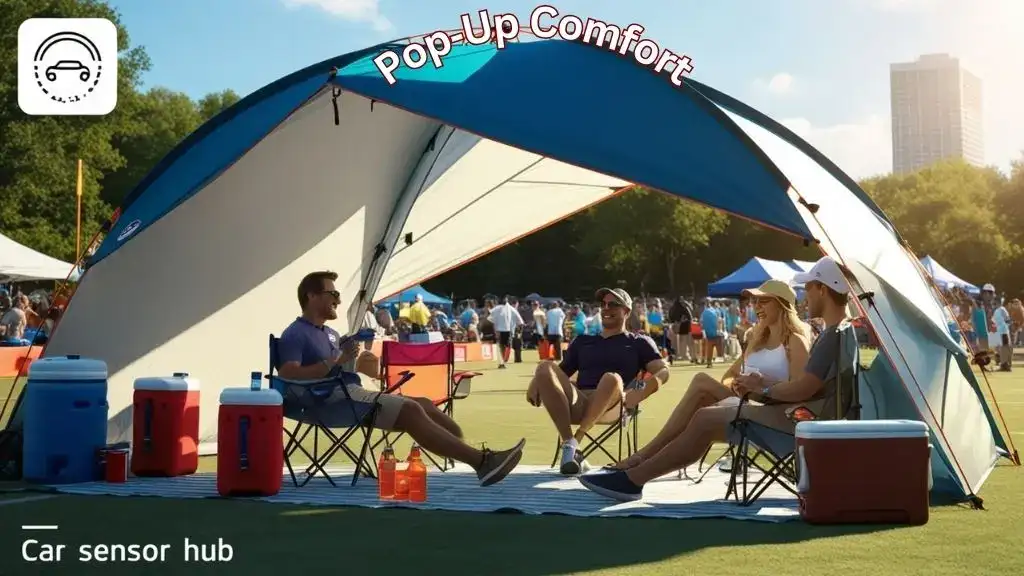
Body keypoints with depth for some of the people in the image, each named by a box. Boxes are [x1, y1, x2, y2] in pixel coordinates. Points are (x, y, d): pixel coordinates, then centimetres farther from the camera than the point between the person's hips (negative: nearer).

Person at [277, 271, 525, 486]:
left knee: (423, 405, -4)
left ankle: (478, 457, -11)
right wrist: (335, 361, -22)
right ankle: (481, 461, -30)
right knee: (410, 409, -24)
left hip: (354, 392, 10)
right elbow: (289, 376, -21)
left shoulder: (329, 333, 25)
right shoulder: (295, 335, -3)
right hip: (335, 400, -10)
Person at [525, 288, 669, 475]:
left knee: (612, 379, -38)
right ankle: (569, 446, -36)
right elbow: (561, 372, 27)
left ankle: (576, 441, -32)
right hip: (577, 403, 3)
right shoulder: (582, 341, 32)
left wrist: (639, 394, -15)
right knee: (546, 367, -26)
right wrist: (536, 382, 2)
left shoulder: (639, 342, 21)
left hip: (611, 405, -3)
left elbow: (663, 372, 7)